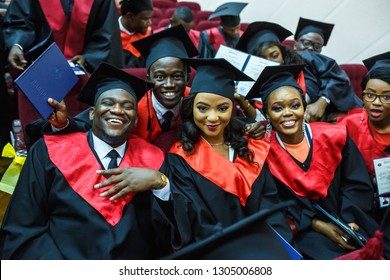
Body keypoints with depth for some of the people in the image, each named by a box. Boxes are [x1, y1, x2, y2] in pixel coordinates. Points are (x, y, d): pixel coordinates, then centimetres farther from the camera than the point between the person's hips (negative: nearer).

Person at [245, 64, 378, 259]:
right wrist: (319, 225, -16)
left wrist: (348, 220, -14)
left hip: (351, 223, 3)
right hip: (304, 228, -2)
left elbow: (357, 184, 1)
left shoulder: (334, 137, -6)